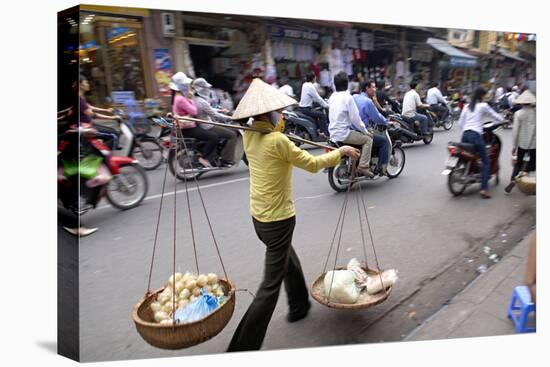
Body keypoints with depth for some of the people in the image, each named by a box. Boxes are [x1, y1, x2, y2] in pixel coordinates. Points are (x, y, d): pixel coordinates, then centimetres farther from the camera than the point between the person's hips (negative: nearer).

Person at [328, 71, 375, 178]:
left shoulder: (332, 97, 10)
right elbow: (355, 118, -15)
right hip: (343, 133, -8)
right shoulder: (347, 97, -13)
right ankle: (363, 166, -8)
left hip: (333, 133, 8)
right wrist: (365, 131, -2)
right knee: (368, 139, 1)